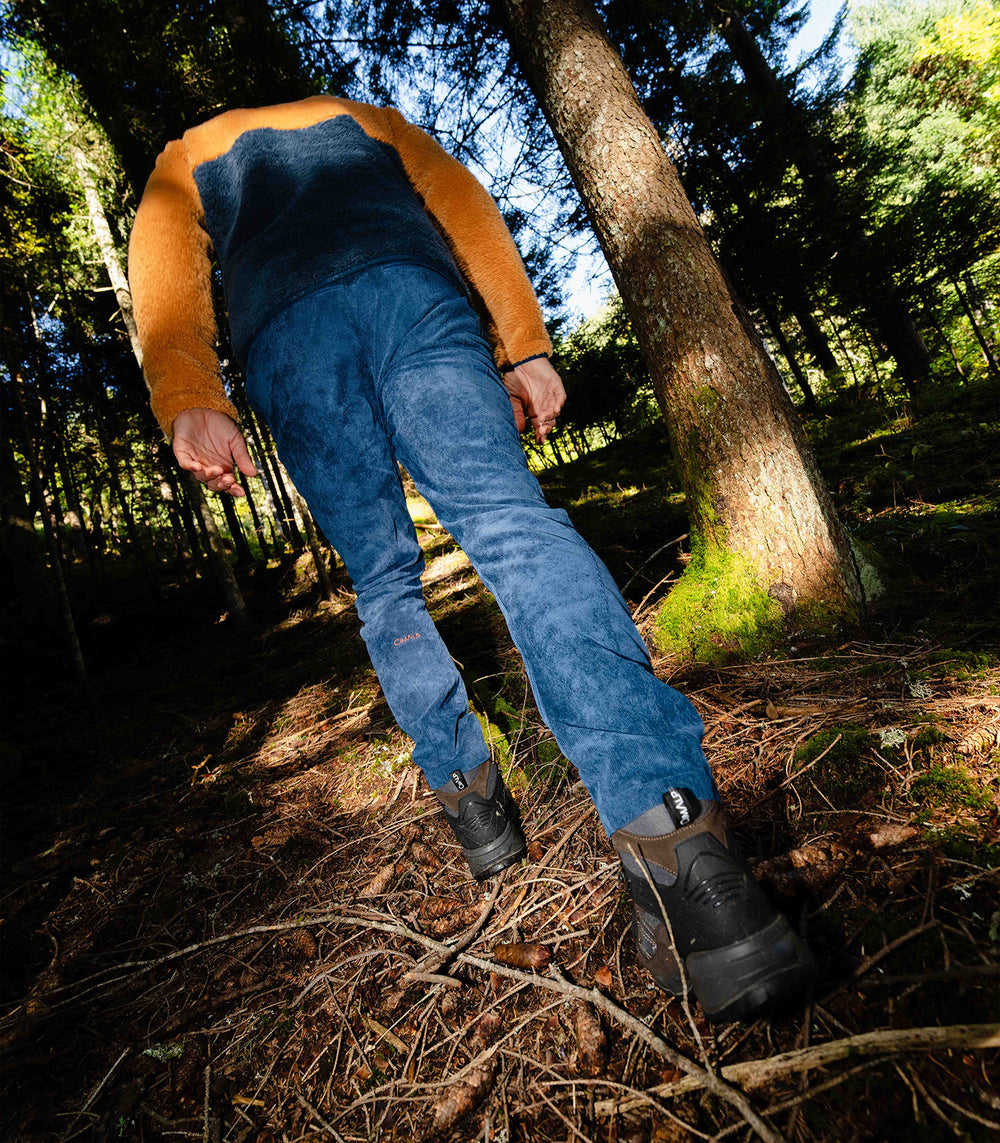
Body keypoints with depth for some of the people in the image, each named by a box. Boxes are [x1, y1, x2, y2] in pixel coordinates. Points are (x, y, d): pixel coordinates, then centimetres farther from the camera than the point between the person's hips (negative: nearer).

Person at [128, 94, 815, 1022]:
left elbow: (166, 259, 12)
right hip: (410, 288, 0)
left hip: (284, 330, 1)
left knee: (382, 577, 7)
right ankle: (667, 819, -37)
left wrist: (191, 406, -5)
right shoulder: (357, 117, 41)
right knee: (508, 519, -20)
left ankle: (472, 800, 9)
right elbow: (464, 204, 20)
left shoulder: (187, 155, 38)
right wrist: (522, 347, 7)